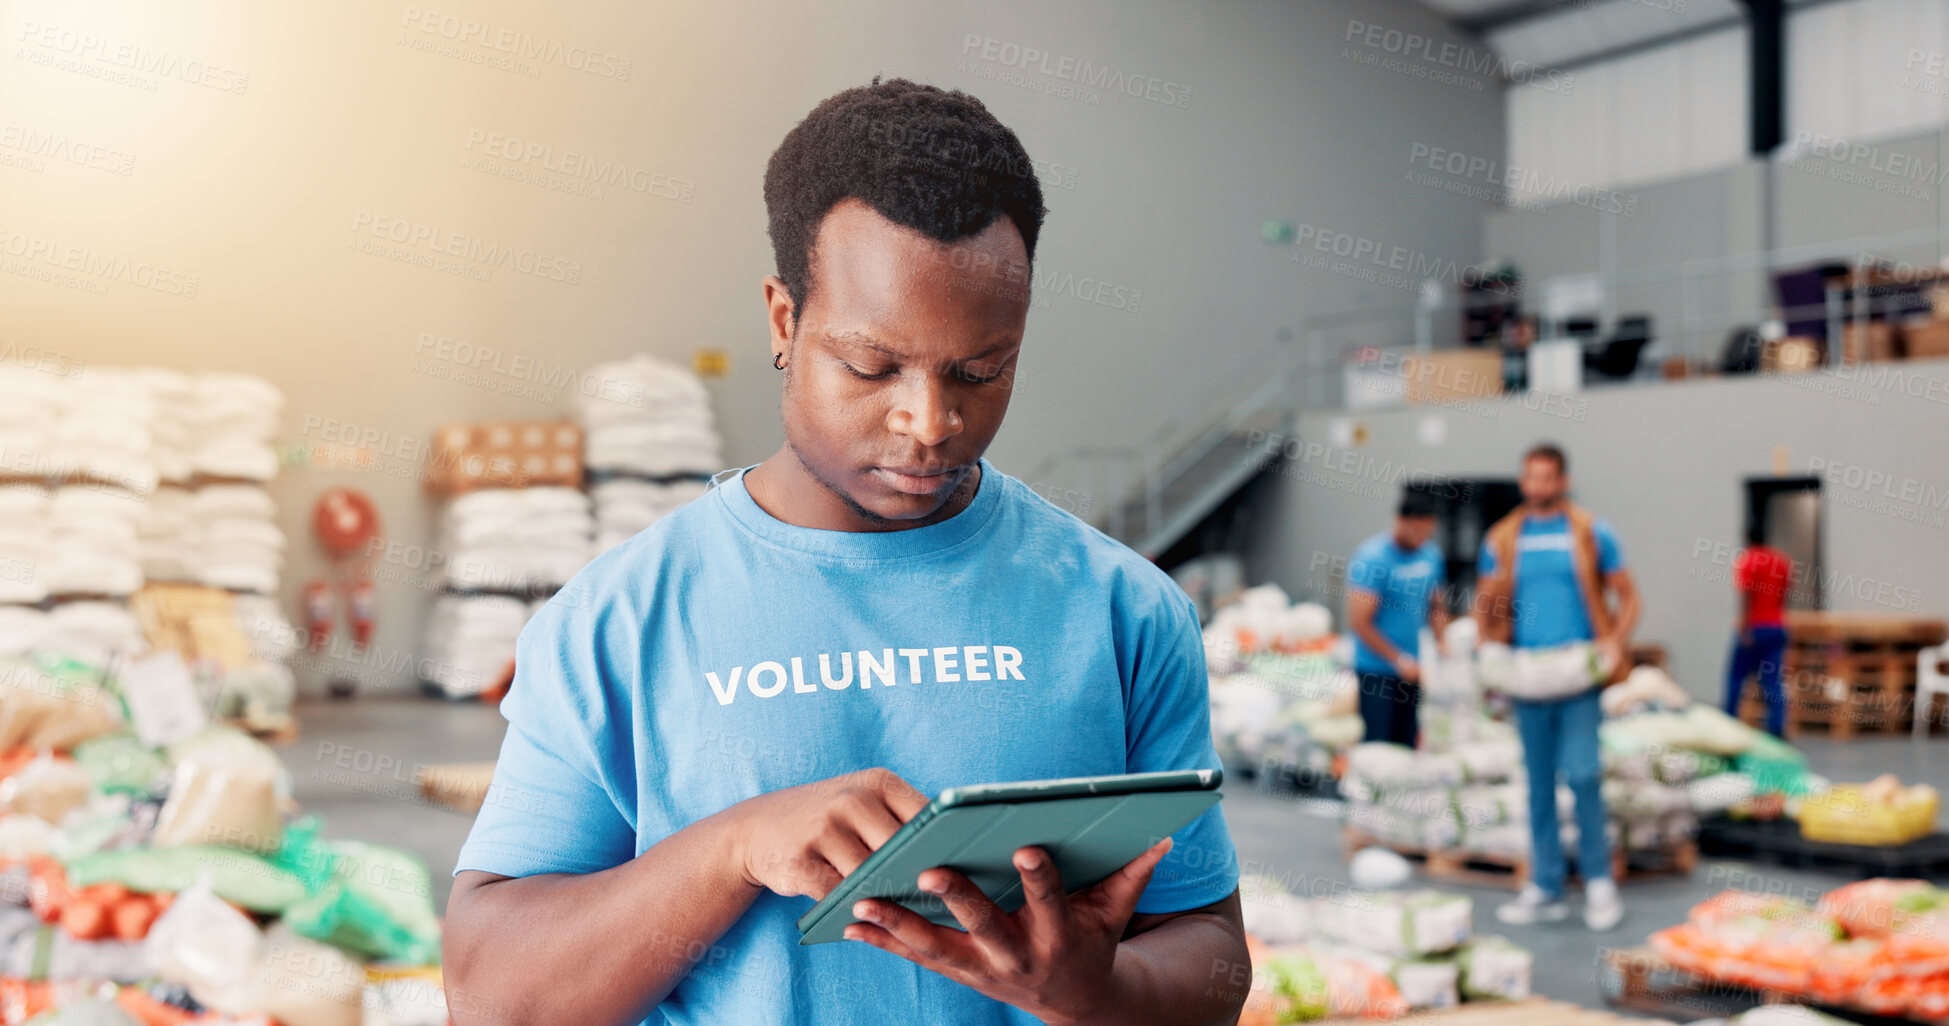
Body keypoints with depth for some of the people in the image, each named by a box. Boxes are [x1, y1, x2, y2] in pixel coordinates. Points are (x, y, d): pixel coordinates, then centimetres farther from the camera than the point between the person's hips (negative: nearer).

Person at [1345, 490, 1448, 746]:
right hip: (1376, 671, -6)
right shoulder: (1372, 557, -14)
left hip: (1411, 670, 6)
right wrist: (1399, 659, -16)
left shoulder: (1431, 555, 7)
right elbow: (1359, 622, -15)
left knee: (1406, 747, 9)